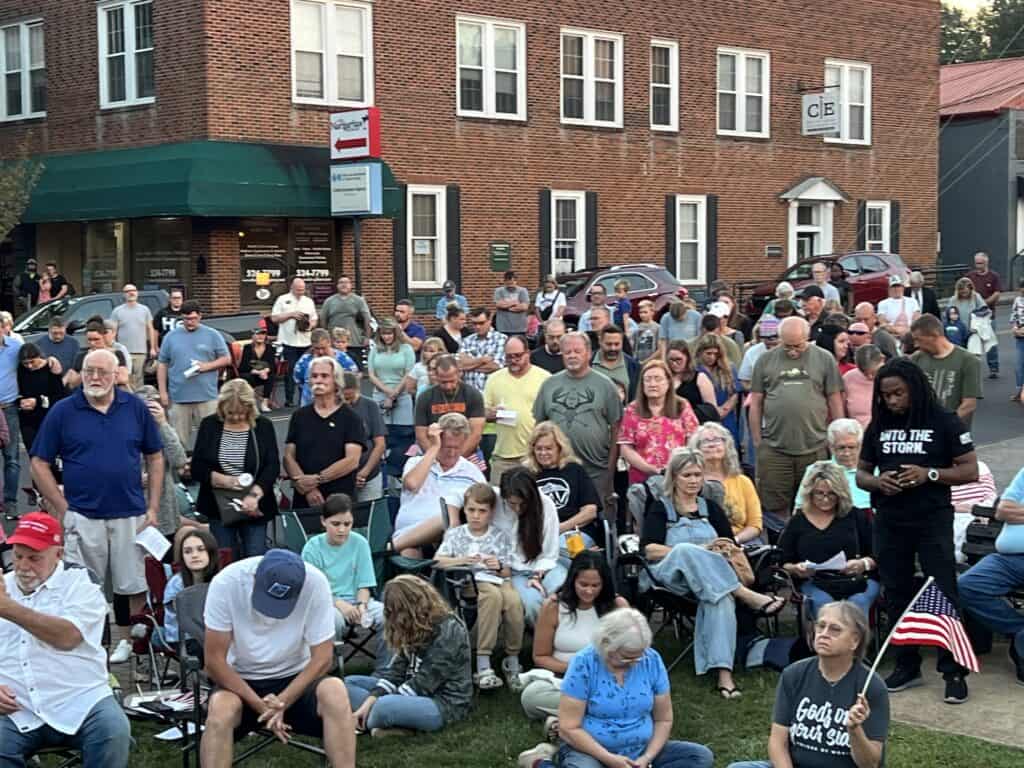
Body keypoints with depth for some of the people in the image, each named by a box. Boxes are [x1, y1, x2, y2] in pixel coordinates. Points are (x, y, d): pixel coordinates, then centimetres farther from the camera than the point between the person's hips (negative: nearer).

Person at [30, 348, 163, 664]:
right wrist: (62, 508, -5)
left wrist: (153, 508, 3)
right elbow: (40, 464, 1)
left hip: (130, 514, 1)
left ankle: (129, 640, 24)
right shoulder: (63, 412, -2)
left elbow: (155, 457, 9)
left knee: (133, 585, 8)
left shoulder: (135, 408, 3)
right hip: (82, 516, -1)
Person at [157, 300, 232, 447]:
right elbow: (162, 365, 11)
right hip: (179, 397, 1)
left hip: (207, 397, -1)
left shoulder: (212, 335, 5)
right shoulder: (171, 337, 9)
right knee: (178, 439, 3)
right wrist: (163, 392, 5)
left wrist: (208, 366, -10)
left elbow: (226, 359, 8)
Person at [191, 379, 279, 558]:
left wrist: (255, 494, -23)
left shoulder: (263, 426, 1)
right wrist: (222, 479, -16)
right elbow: (196, 468, 1)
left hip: (254, 509, -1)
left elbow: (273, 466, -7)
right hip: (218, 508, 1)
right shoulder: (209, 425, 3)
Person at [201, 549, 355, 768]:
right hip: (240, 681, 0)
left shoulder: (315, 584, -22)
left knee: (335, 692, -30)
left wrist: (282, 702, -24)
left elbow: (322, 658, -13)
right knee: (220, 709, -33)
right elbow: (215, 660, -16)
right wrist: (260, 706, -23)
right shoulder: (226, 583, -23)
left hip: (295, 677, 1)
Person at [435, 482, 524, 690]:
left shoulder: (500, 536, 17)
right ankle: (483, 666, -40)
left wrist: (499, 567, -11)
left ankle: (512, 659, -17)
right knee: (493, 595, -37)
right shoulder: (455, 534, 16)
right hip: (469, 583, -2)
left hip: (496, 580, 2)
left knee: (513, 600, -35)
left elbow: (507, 572, 12)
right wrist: (462, 560, -10)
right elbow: (437, 561, 5)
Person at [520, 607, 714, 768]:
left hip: (641, 751, 5)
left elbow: (663, 720, 4)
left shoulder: (652, 660, -4)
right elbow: (568, 728, -15)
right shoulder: (584, 663, -14)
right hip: (591, 751, -5)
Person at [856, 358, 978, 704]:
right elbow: (861, 473, 14)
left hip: (932, 521, -4)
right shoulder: (878, 426, 8)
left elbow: (970, 471, -5)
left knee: (943, 595, -5)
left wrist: (931, 474, -20)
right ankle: (907, 666, 23)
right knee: (897, 596, 10)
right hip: (889, 522, 4)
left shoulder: (944, 423, -3)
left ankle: (954, 672, 1)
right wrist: (878, 482, -9)